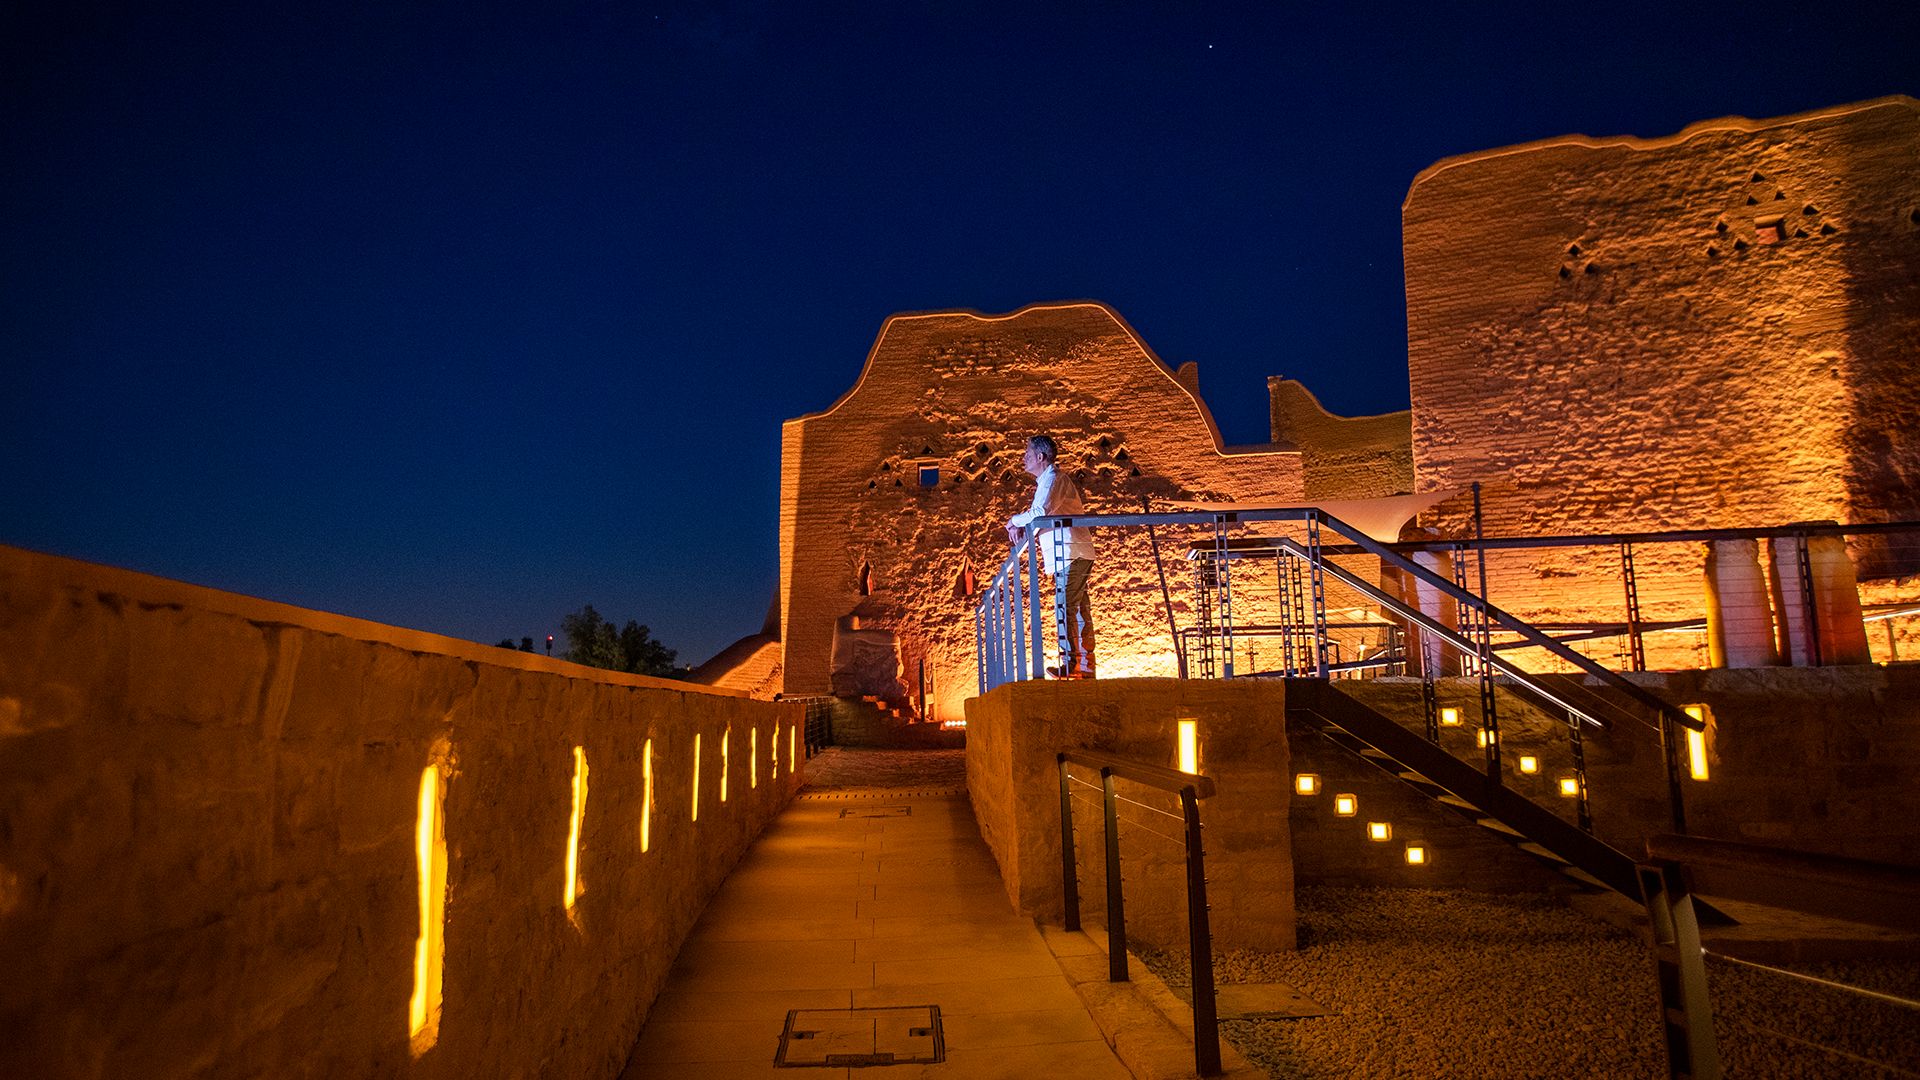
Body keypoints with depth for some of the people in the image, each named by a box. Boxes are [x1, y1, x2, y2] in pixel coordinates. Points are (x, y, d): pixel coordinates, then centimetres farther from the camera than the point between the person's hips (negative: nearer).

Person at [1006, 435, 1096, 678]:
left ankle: (1071, 664, -13)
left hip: (1069, 554, -10)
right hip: (1075, 555, 10)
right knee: (1079, 610, 9)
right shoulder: (1048, 480, 23)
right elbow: (1045, 517, 22)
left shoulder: (1053, 478, -8)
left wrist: (1015, 521, -8)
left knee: (1064, 608, -12)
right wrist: (1020, 527, 4)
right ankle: (1085, 665, 12)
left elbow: (1041, 512, -24)